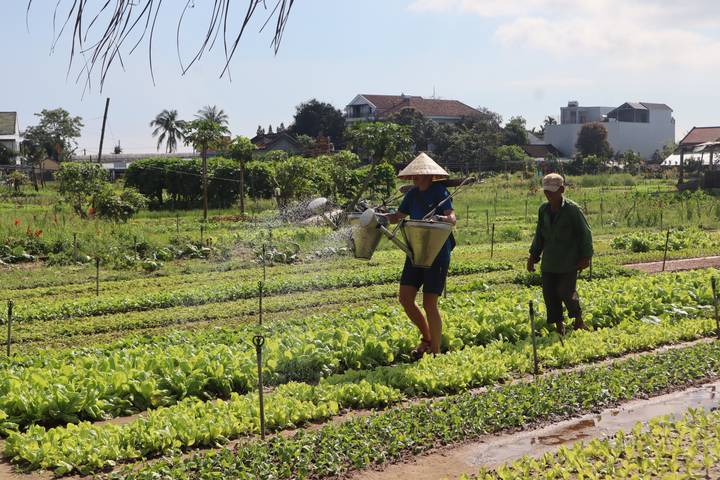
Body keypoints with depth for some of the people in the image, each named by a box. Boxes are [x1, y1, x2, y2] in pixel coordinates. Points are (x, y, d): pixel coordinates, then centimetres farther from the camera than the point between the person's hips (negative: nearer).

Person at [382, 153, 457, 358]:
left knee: (429, 304, -4)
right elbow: (397, 216, 21)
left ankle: (436, 352, 10)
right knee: (405, 298, 2)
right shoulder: (413, 194, 11)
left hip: (437, 254, -7)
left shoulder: (440, 192, -10)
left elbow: (452, 218, -23)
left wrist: (440, 219, -45)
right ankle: (427, 338, 24)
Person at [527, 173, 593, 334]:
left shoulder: (572, 209, -10)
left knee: (566, 292, -9)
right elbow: (539, 235, 18)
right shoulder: (544, 209, 7)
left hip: (569, 262, -6)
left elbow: (585, 233, -5)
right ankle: (559, 327, 16)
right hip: (549, 262, 6)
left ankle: (578, 320, 17)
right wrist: (533, 255, 16)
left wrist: (586, 256, -8)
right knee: (549, 294, 2)